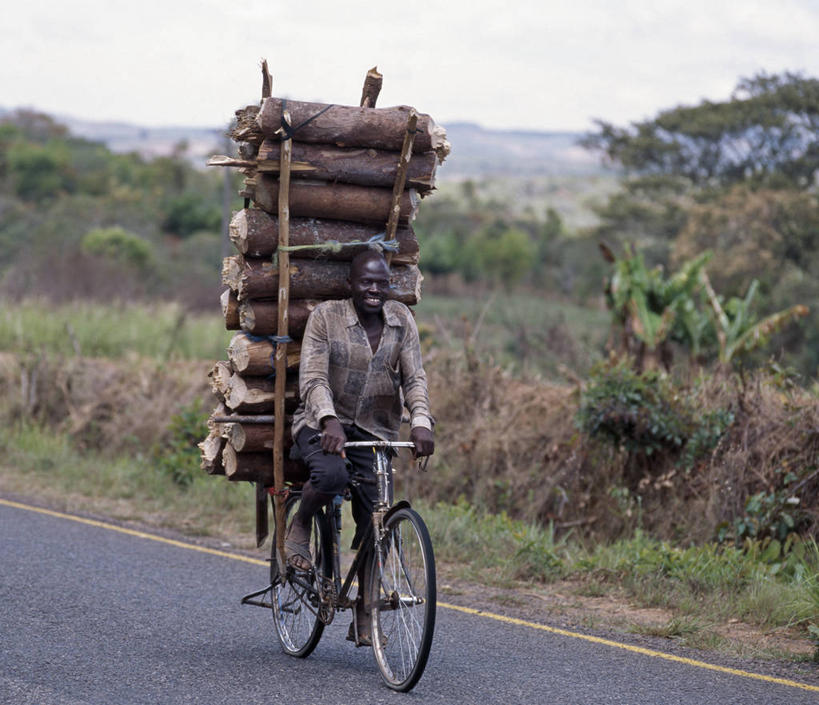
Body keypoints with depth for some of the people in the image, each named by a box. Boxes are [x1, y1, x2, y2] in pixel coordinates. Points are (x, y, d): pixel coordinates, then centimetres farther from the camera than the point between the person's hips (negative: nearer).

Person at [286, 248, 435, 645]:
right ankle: (299, 527, -2)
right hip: (322, 424, -4)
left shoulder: (402, 320, 2)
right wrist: (329, 420, -37)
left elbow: (414, 378, -3)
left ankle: (363, 618, 7)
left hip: (374, 430, 4)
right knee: (331, 474, -36)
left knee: (374, 520, -3)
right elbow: (313, 378, -18)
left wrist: (421, 422, -23)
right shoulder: (325, 317, -9)